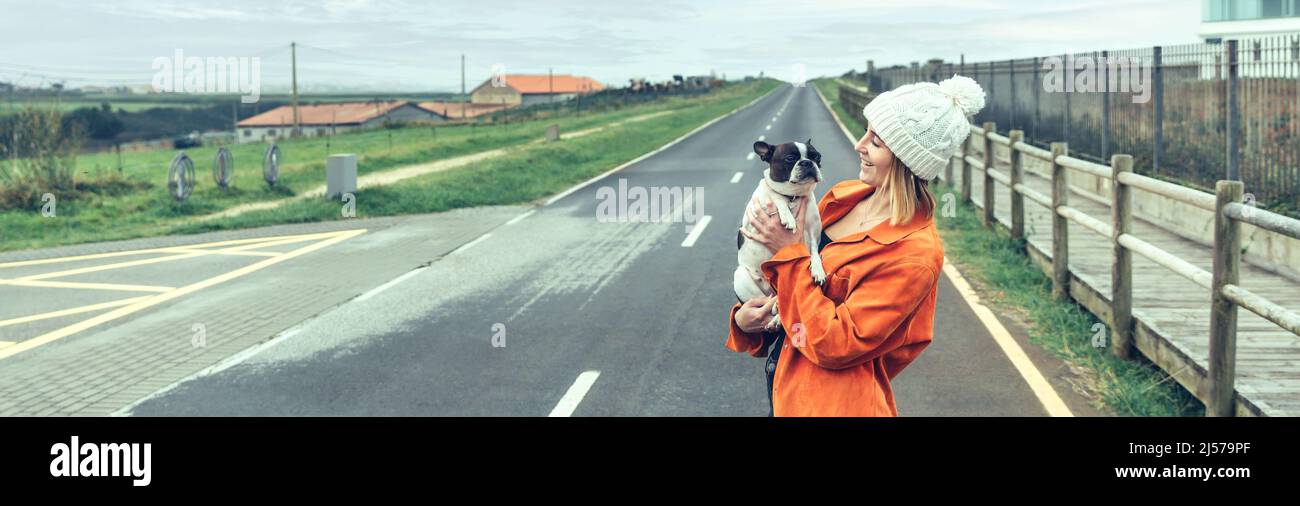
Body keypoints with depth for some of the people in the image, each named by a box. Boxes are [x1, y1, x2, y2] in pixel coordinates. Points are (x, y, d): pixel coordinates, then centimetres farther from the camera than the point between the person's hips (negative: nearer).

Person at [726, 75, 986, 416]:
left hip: (835, 403, -7)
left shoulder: (915, 256, -22)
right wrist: (745, 320, -8)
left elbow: (833, 345, -23)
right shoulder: (843, 197, 0)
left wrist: (791, 252, -18)